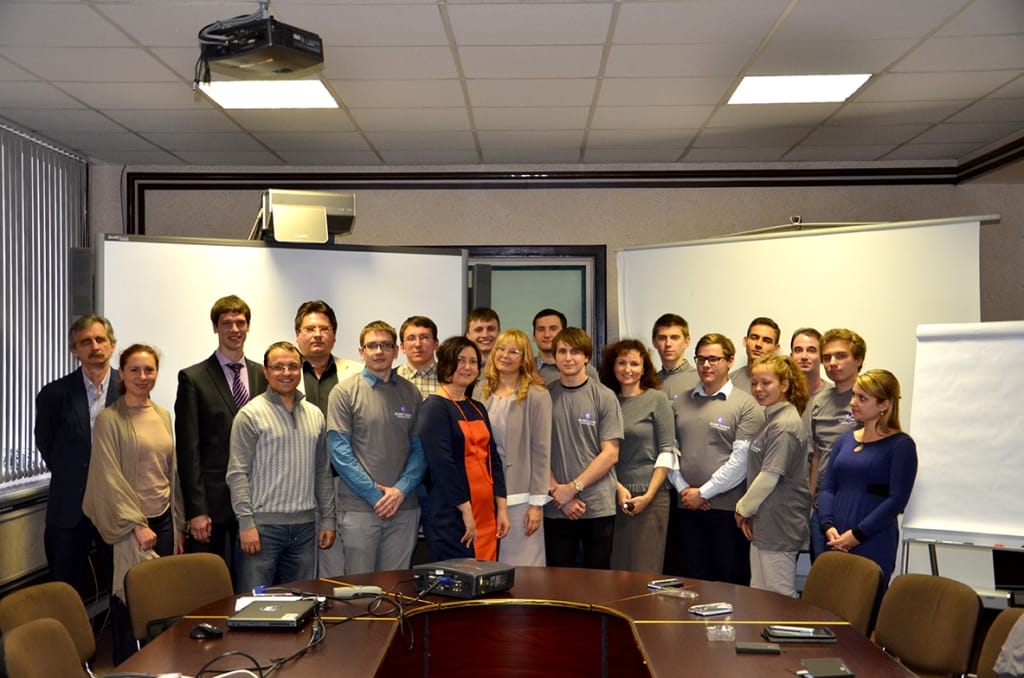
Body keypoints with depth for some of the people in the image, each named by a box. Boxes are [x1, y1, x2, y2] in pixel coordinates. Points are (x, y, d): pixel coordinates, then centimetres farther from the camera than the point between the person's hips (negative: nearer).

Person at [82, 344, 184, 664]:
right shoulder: (109, 419, -6)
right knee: (130, 603, 0)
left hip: (163, 521, 5)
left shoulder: (163, 416, 10)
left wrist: (179, 526, 13)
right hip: (129, 525, -5)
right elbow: (109, 478, -11)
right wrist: (137, 524, -15)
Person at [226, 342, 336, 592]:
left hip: (305, 526, 5)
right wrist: (246, 522, -14)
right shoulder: (251, 414, -4)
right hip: (263, 525, -5)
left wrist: (328, 519, 11)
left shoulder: (315, 415, 12)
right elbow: (237, 473, -8)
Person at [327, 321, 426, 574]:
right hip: (358, 508, -3)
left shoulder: (411, 394, 9)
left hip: (404, 507, 3)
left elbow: (420, 448, 6)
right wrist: (375, 494, -11)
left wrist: (401, 490, -9)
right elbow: (339, 451, -6)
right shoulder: (345, 392, 0)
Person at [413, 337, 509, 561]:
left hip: (486, 515, 7)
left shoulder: (478, 409, 15)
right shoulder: (435, 407, -8)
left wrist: (502, 508, 6)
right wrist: (466, 510, -17)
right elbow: (441, 463, -16)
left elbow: (493, 458, 14)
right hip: (452, 518, -7)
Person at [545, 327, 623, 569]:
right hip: (556, 508, 2)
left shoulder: (604, 397, 0)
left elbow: (610, 454, -4)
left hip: (598, 506, -1)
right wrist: (558, 493, -8)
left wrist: (572, 488, -11)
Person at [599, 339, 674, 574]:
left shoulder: (657, 399, 0)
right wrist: (618, 487, -5)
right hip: (613, 494, 3)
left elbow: (667, 452, -4)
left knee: (644, 573, -3)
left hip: (650, 495, -3)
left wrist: (648, 495, -10)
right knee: (615, 570, 5)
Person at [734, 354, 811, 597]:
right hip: (766, 524, 10)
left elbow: (769, 476, -19)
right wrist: (747, 509, 11)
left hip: (779, 526, -10)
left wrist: (744, 508, -7)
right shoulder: (773, 419, 15)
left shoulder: (783, 426, -17)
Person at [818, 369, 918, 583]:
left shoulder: (901, 445, -2)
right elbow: (827, 488, 11)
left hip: (874, 545, -5)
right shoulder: (845, 440, 16)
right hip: (837, 544, 5)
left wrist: (857, 534, -14)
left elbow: (897, 500, -10)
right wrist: (828, 526, -6)